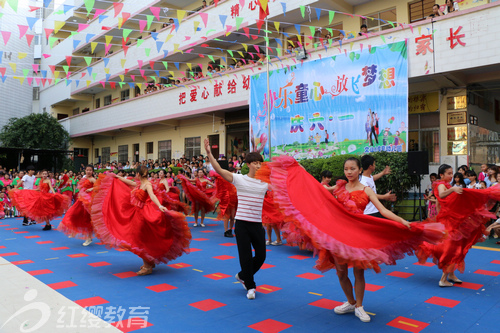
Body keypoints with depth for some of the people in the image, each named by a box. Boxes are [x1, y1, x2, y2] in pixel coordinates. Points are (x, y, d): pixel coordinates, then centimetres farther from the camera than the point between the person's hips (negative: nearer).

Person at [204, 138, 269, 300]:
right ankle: (250, 286, 22)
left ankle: (242, 276, 33)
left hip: (257, 224, 4)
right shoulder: (239, 179, -3)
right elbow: (219, 170, -12)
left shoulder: (265, 182, 6)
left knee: (261, 255, 6)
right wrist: (209, 153, -21)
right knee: (245, 256, 2)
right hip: (242, 223, -3)